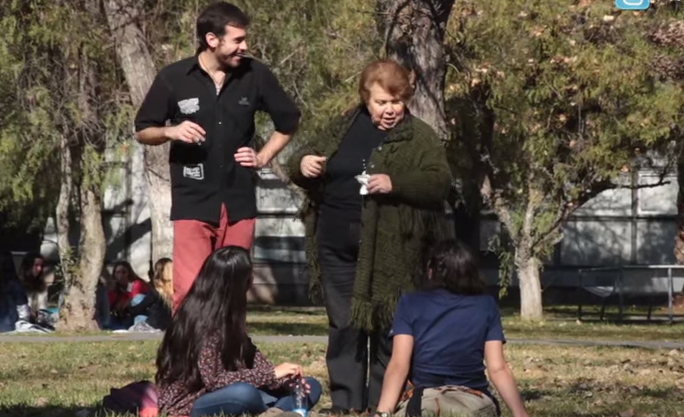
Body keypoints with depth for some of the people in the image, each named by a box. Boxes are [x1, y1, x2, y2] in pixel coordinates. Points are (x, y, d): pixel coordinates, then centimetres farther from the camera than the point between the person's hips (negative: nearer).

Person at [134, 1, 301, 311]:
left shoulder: (255, 75, 1)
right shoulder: (173, 78, -6)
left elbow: (288, 121, 17)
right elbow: (142, 132, 4)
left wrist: (264, 157, 5)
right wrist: (171, 131, -15)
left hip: (239, 204, 3)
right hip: (192, 203, -3)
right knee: (189, 292, -11)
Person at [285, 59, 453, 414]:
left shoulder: (420, 137, -1)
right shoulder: (343, 128, 12)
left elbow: (440, 182, -12)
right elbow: (299, 162, 18)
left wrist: (395, 184, -25)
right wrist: (303, 164, -6)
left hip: (388, 251, -4)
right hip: (338, 247, 4)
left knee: (385, 326, -1)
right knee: (344, 327, 7)